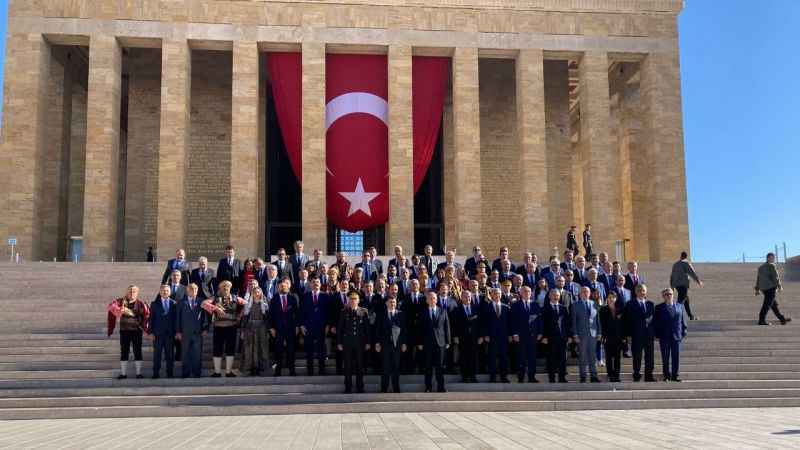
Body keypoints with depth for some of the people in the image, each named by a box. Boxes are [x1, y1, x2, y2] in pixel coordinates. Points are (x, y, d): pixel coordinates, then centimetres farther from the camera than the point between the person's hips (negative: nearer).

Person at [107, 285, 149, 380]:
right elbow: (112, 306, -15)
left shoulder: (140, 303, -2)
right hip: (124, 331, 1)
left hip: (137, 331, -1)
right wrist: (120, 310, -32)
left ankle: (139, 373, 10)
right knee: (124, 352, 5)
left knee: (137, 352, 3)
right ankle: (123, 373, 12)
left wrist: (145, 326, -13)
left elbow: (147, 314, -4)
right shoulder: (122, 301, 1)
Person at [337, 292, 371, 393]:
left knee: (360, 365, 4)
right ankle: (348, 388, 10)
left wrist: (368, 342, 0)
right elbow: (339, 328, 5)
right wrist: (339, 343, -1)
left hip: (360, 342, 0)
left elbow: (367, 328, 5)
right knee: (348, 366, 2)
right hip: (347, 342, 0)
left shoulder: (364, 312, 4)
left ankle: (360, 388, 13)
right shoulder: (344, 312, 4)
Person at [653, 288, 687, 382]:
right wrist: (657, 335, -5)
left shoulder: (679, 306, 8)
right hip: (664, 337, -2)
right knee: (665, 357, 4)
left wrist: (683, 333, 3)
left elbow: (683, 321, 9)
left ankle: (675, 375, 13)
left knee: (676, 356, 4)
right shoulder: (659, 308, 0)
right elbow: (655, 323, 0)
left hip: (676, 336, 2)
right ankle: (667, 376, 13)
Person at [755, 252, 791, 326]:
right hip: (770, 287, -9)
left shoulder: (761, 267, 18)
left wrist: (757, 289, 19)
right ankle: (761, 320, -13)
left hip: (764, 288, 9)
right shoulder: (771, 266, -7)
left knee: (774, 304, 12)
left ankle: (782, 319, 17)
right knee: (767, 304, -9)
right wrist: (779, 286, -7)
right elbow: (776, 277, -13)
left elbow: (758, 278, 18)